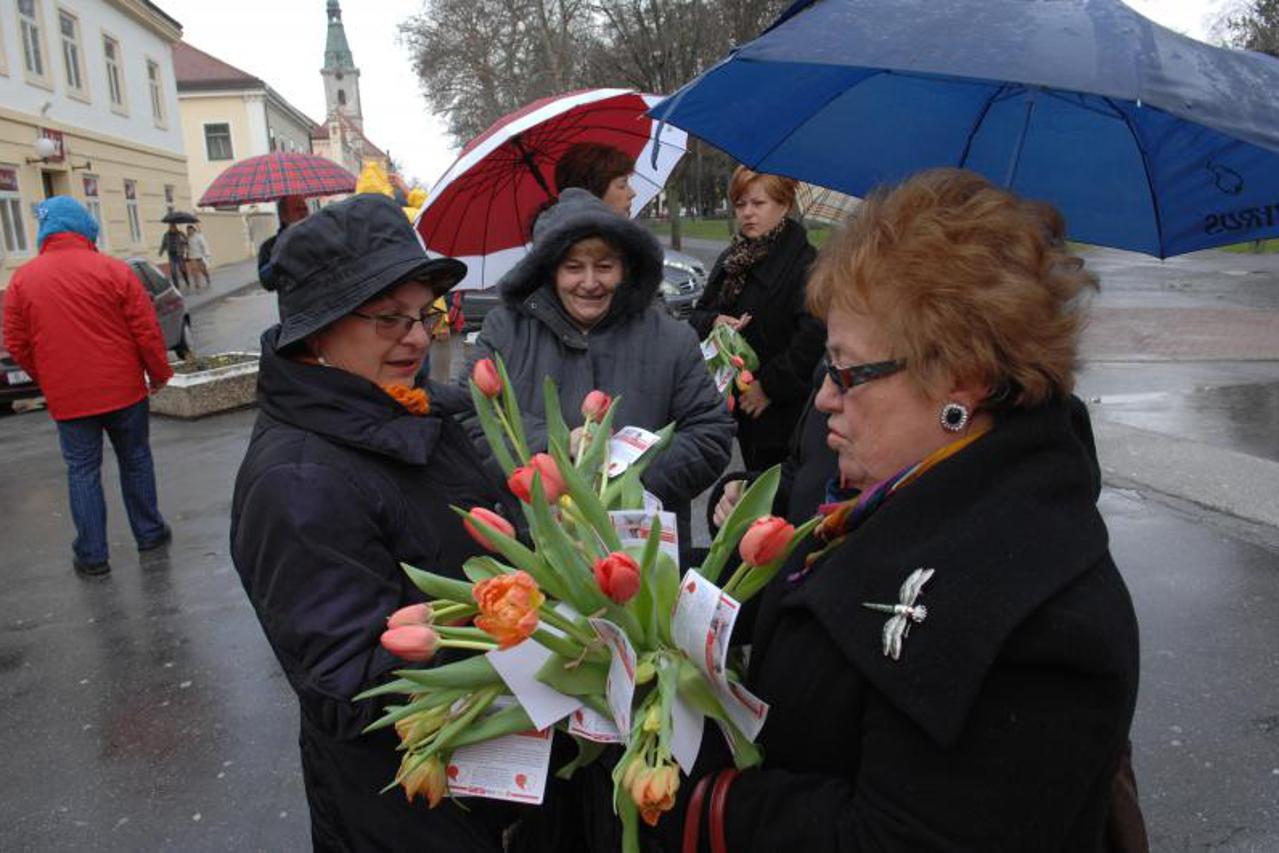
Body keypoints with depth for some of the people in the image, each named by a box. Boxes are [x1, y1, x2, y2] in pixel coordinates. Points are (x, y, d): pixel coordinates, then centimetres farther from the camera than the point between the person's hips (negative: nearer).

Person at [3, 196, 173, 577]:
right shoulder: (113, 270, -8)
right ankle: (149, 533, 26)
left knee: (82, 472, 9)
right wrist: (159, 373, 5)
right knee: (135, 460, 16)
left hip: (67, 398, 1)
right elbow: (147, 331, -8)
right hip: (123, 389, -1)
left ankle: (91, 555, 12)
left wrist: (50, 381, 18)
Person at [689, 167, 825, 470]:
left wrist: (770, 386, -20)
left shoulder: (804, 262, -13)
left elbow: (813, 334, -25)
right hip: (741, 410, 7)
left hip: (783, 415, -7)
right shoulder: (731, 258, 13)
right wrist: (713, 323, -9)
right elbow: (697, 316, 15)